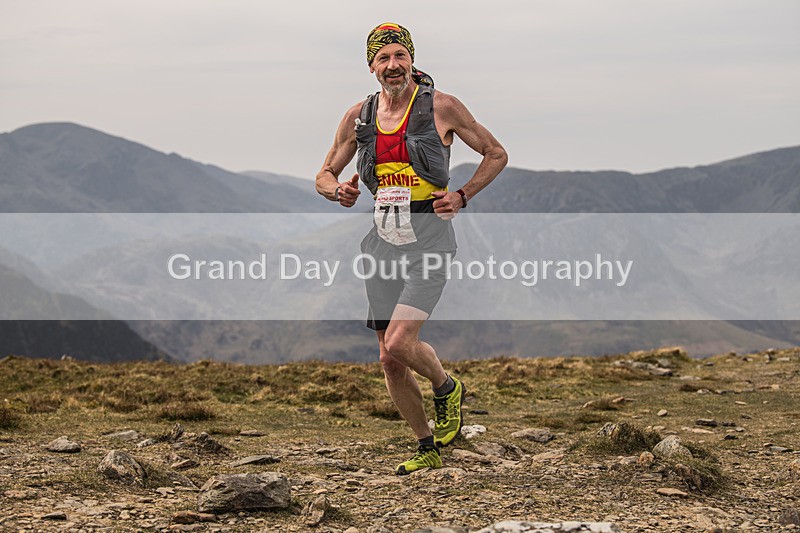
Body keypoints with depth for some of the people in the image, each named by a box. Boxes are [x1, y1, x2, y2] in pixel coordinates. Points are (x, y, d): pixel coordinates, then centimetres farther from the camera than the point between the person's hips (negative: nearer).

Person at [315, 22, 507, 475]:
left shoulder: (442, 107, -4)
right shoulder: (359, 117, 7)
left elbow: (497, 155, 6)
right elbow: (324, 176, 17)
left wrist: (463, 196, -7)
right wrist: (339, 190, -6)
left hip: (429, 240, -5)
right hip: (383, 241, 5)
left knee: (399, 344, -20)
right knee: (391, 363, 6)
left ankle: (447, 388, 12)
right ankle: (429, 448, 25)